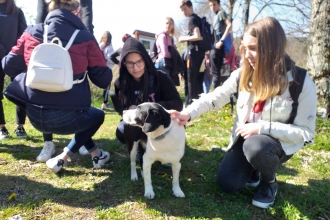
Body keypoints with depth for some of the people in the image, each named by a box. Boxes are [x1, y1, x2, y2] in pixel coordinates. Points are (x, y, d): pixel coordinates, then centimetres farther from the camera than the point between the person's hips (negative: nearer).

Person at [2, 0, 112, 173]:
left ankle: (96, 154, 35)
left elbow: (9, 67, 7)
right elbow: (103, 80, -2)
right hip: (68, 118, -4)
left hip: (35, 116, 5)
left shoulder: (32, 32, 1)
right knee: (97, 116, 30)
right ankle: (62, 159, 20)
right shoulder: (85, 39, -7)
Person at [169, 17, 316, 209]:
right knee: (226, 183, -7)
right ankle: (254, 168, 25)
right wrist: (188, 113, -25)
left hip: (280, 142, -4)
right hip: (246, 137, 4)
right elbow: (215, 98, -8)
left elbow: (305, 132, -19)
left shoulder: (301, 83, -22)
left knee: (254, 146, -37)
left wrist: (261, 127, -28)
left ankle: (270, 182, -3)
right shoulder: (244, 74, -10)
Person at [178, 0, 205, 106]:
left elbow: (197, 36, -21)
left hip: (194, 50, -10)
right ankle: (195, 97, 20)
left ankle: (191, 100, -6)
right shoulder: (198, 18, 19)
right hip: (200, 50, 10)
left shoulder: (192, 19, -9)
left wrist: (184, 38, -8)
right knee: (195, 75, 15)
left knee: (191, 76, -7)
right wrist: (187, 38, 17)